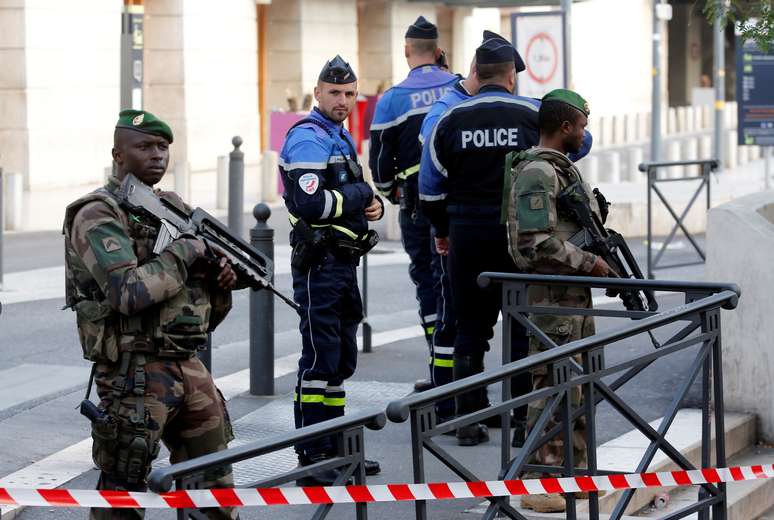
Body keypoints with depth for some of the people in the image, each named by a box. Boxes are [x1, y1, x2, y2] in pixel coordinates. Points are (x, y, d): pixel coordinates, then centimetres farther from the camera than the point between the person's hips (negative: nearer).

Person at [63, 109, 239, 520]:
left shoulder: (176, 209, 13)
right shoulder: (97, 217, -10)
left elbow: (209, 309, 22)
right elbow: (130, 293, -24)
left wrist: (221, 281, -1)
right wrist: (184, 252, -14)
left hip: (190, 367, 7)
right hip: (135, 373, -7)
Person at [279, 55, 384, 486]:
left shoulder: (343, 139, 18)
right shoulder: (308, 138, -13)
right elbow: (311, 204, -25)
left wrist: (375, 206, 1)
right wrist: (361, 194, -12)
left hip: (344, 263, 10)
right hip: (319, 262, -10)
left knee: (341, 361, 15)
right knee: (319, 359, -9)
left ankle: (334, 450, 24)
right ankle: (312, 459, -7)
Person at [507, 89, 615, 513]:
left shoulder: (563, 167, 16)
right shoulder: (537, 173, -16)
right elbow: (538, 243, -23)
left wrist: (603, 260, 14)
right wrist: (590, 262, -17)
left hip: (575, 294, 10)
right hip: (551, 297, -10)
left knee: (578, 384, 15)